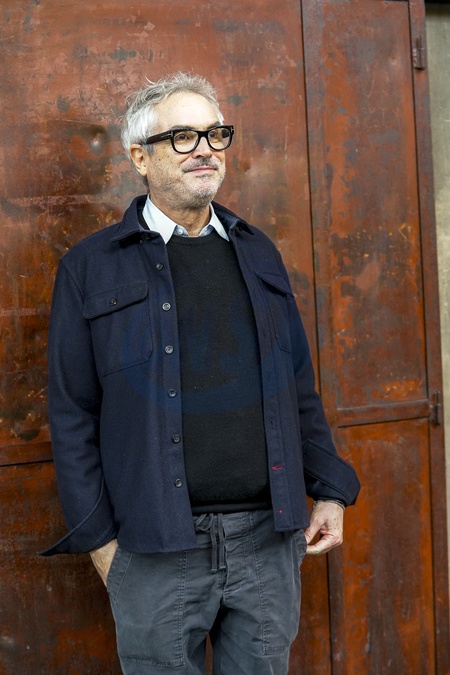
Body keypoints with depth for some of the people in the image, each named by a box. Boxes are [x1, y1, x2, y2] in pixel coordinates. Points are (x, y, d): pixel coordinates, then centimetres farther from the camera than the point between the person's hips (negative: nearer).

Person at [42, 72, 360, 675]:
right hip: (154, 550, -3)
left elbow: (298, 384, 14)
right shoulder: (91, 267, -2)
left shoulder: (257, 252, 11)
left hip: (269, 536, 4)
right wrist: (97, 538, -4)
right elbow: (72, 415, -2)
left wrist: (329, 489, 9)